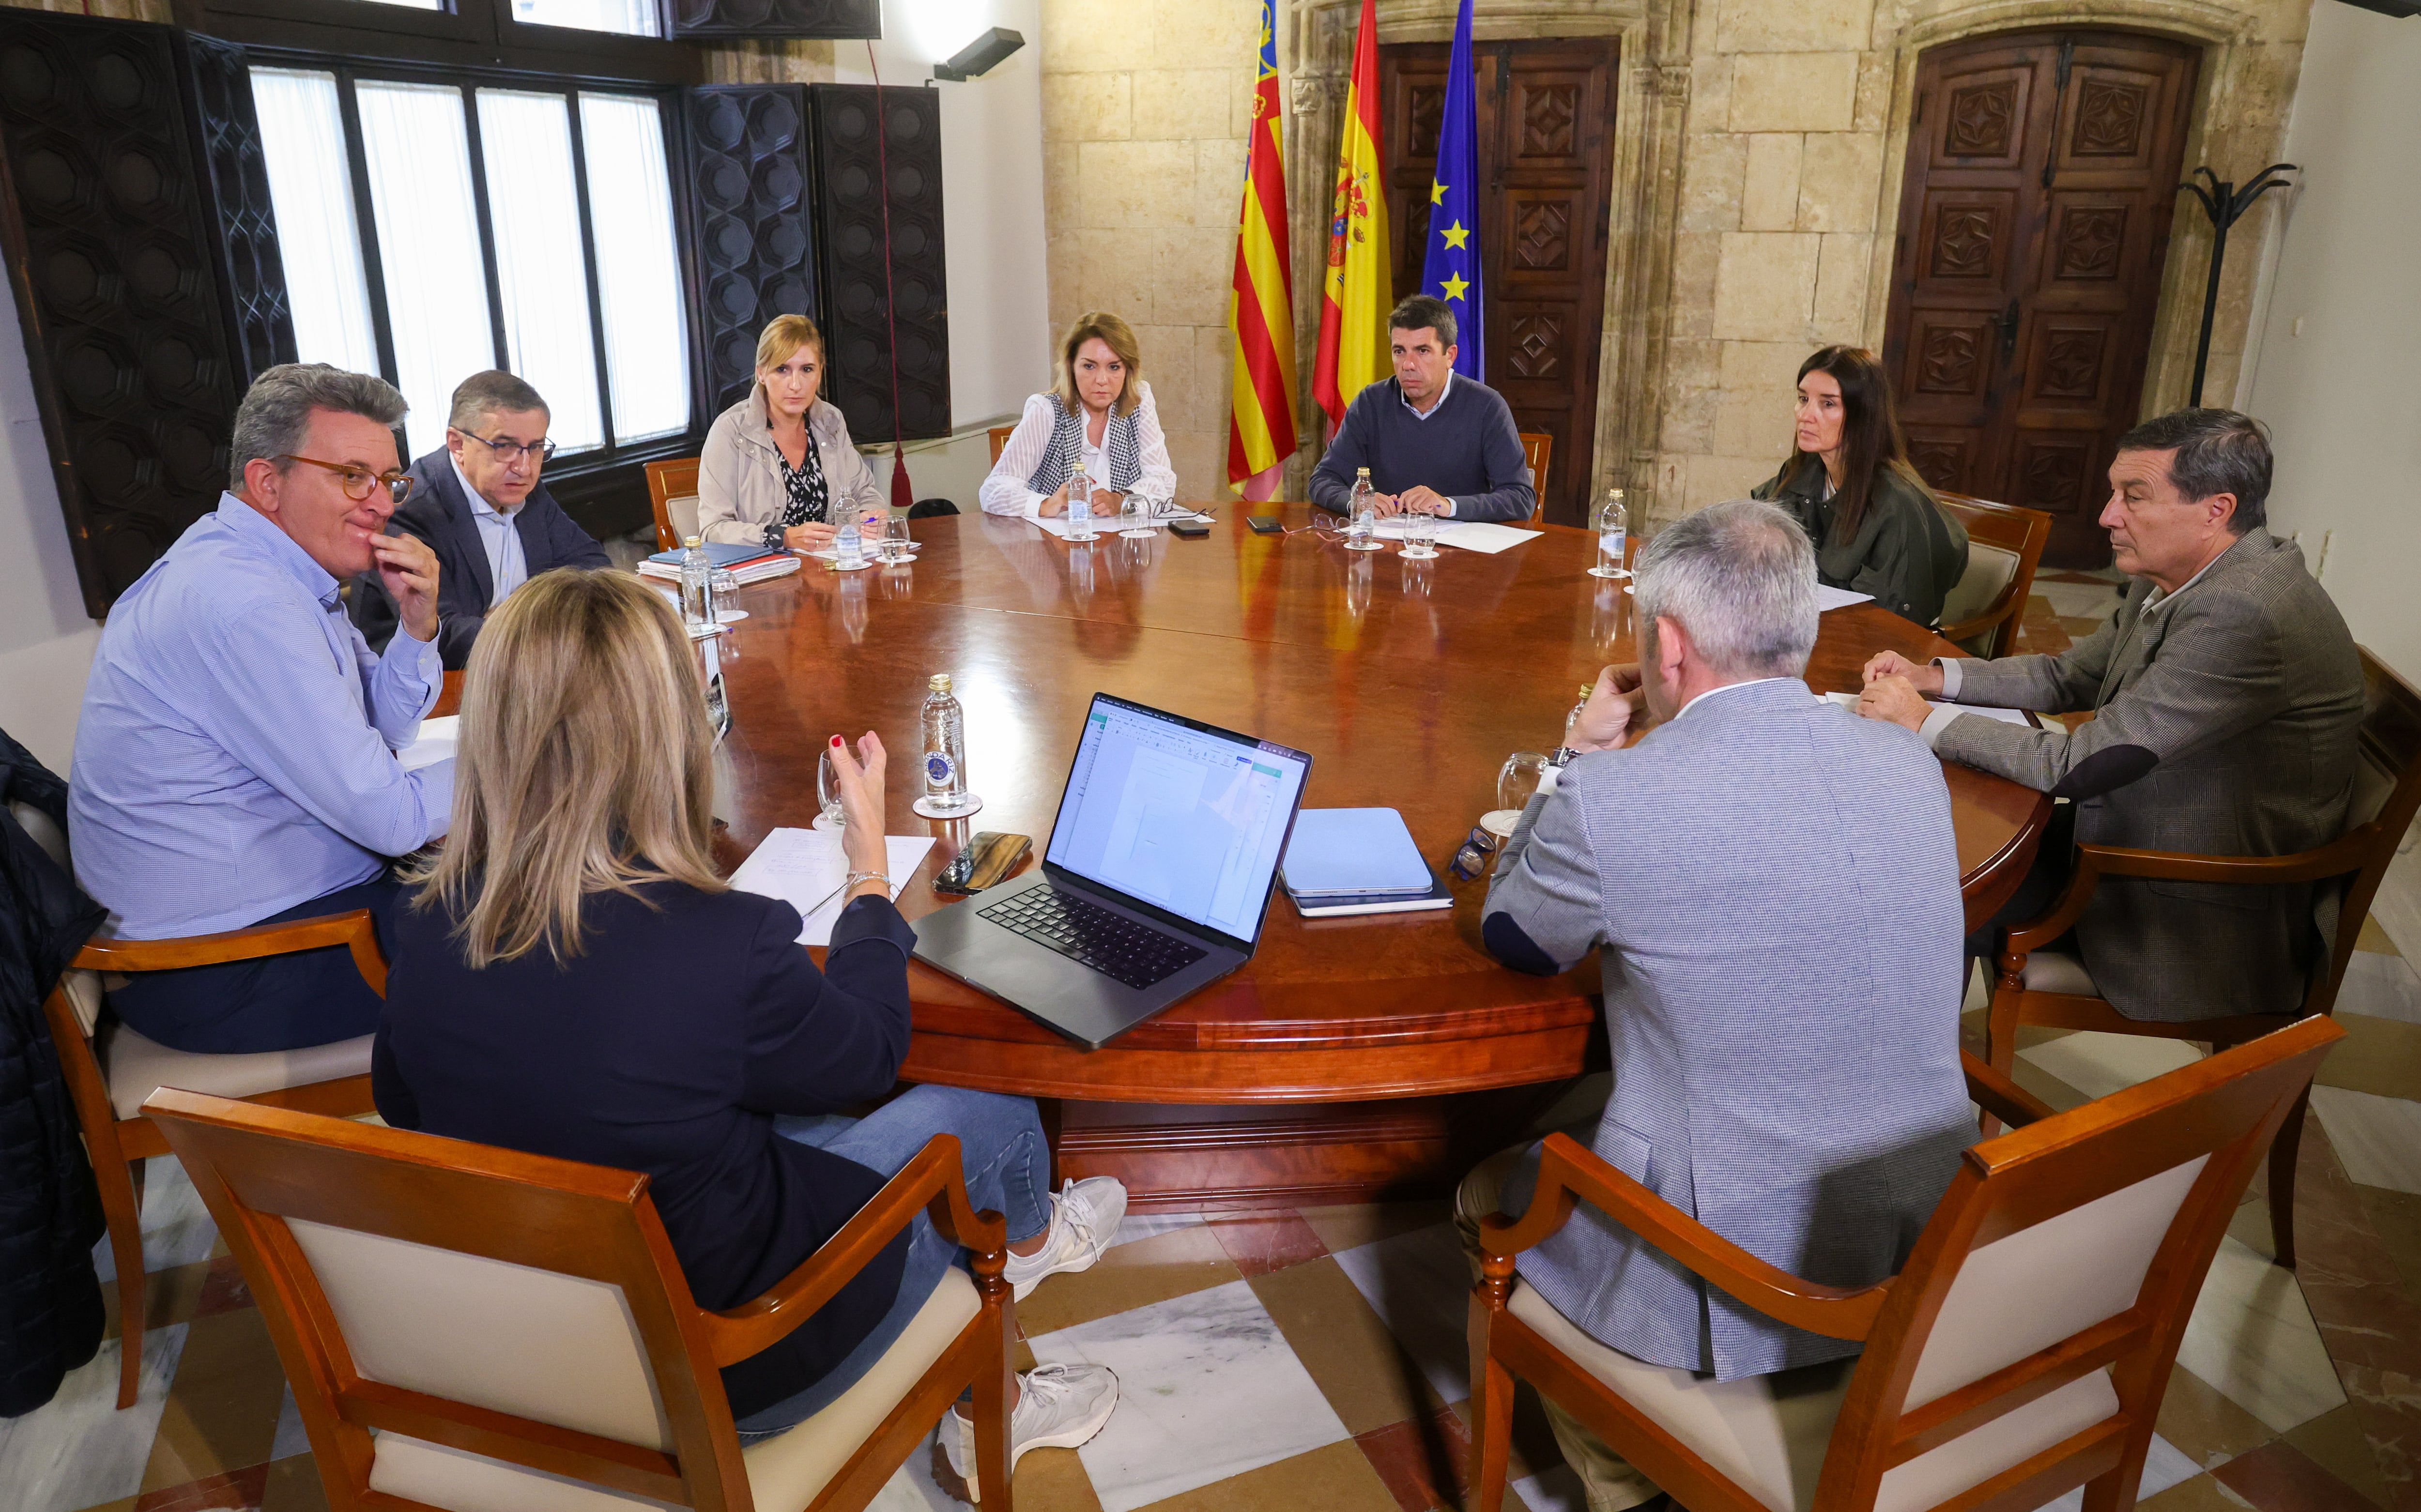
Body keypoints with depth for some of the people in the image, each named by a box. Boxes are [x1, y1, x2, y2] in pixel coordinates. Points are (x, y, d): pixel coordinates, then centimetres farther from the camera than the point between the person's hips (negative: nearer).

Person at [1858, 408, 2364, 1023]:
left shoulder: (2243, 615, -31)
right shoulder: (2170, 579, 0)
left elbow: (2078, 766, -30)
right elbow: (2068, 677, 13)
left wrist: (1925, 720, -20)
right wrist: (1933, 675, -2)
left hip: (2206, 923, -9)